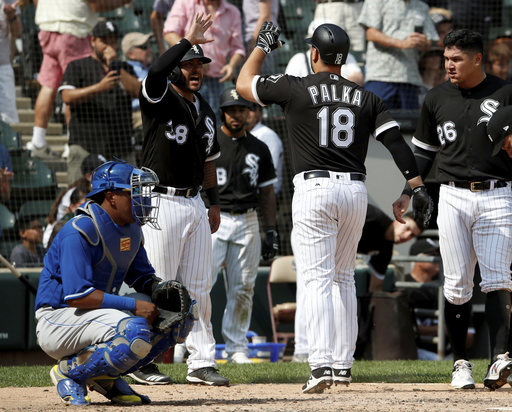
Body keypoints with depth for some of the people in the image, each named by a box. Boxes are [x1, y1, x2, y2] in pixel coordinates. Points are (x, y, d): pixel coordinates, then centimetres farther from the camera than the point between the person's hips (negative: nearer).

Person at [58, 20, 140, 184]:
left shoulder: (125, 68, 21)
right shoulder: (77, 66, 10)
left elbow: (138, 91, 3)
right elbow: (67, 97, -5)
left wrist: (115, 66, -3)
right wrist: (99, 87, -19)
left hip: (121, 150, 3)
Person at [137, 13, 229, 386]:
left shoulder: (205, 110, 15)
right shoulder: (159, 100, -7)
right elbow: (156, 73, -31)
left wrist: (214, 202, 17)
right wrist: (188, 40, -29)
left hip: (195, 204, 7)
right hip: (162, 202, -7)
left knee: (199, 287, 7)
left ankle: (202, 362, 11)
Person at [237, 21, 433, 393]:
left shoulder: (295, 88, -2)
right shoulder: (366, 98, 10)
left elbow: (244, 84, 12)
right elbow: (396, 142, 0)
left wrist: (262, 46, 26)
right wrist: (416, 187, 0)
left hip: (315, 189, -4)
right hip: (355, 191, 4)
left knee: (318, 278, -9)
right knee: (344, 278, 17)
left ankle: (322, 363, -23)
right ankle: (344, 363, 18)